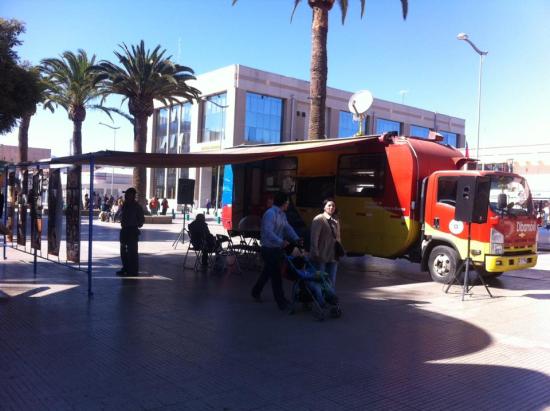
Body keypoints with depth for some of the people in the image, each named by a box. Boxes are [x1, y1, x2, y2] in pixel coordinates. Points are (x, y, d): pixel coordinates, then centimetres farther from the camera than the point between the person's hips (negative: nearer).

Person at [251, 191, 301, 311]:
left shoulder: (282, 214, 13)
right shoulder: (270, 214, -19)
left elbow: (287, 228, 7)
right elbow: (268, 232, -30)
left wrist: (296, 239, -9)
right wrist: (281, 242, -41)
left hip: (277, 249, 10)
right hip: (269, 249, -10)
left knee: (267, 273, 21)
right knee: (276, 275, -4)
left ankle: (256, 292, 37)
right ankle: (281, 302, 3)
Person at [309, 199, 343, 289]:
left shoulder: (336, 222, 12)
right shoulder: (318, 219, -7)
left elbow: (338, 238, 15)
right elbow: (314, 237, -12)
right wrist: (316, 253, -16)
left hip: (333, 257, 6)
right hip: (321, 256, -6)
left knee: (332, 282, 9)